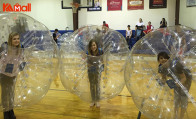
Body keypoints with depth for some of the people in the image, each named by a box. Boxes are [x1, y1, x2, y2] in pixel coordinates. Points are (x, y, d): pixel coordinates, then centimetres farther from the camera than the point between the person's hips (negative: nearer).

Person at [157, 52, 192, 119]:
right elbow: (164, 77, -5)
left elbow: (184, 78, -32)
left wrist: (179, 83, -50)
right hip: (177, 79, 6)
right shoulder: (161, 68, -21)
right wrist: (163, 80, -28)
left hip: (186, 78, -6)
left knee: (183, 97, -2)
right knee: (176, 98, 11)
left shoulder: (175, 65, -40)